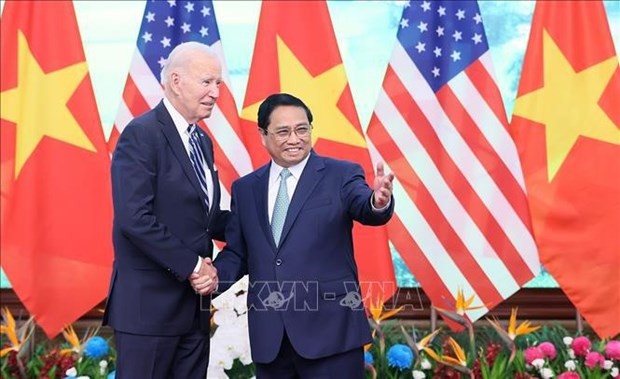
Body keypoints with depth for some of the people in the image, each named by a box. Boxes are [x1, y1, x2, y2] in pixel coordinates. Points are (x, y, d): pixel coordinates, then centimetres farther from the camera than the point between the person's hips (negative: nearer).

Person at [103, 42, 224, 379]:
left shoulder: (202, 141, 14)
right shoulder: (141, 134, -13)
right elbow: (134, 219, -22)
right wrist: (192, 266, -18)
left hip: (194, 303, 8)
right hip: (150, 301, -8)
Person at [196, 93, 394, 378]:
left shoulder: (341, 175, 0)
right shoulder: (245, 188, 11)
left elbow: (366, 211, -18)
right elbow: (237, 252, 15)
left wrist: (378, 201, -41)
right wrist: (216, 275, -5)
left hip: (331, 329, -3)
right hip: (268, 335, 4)